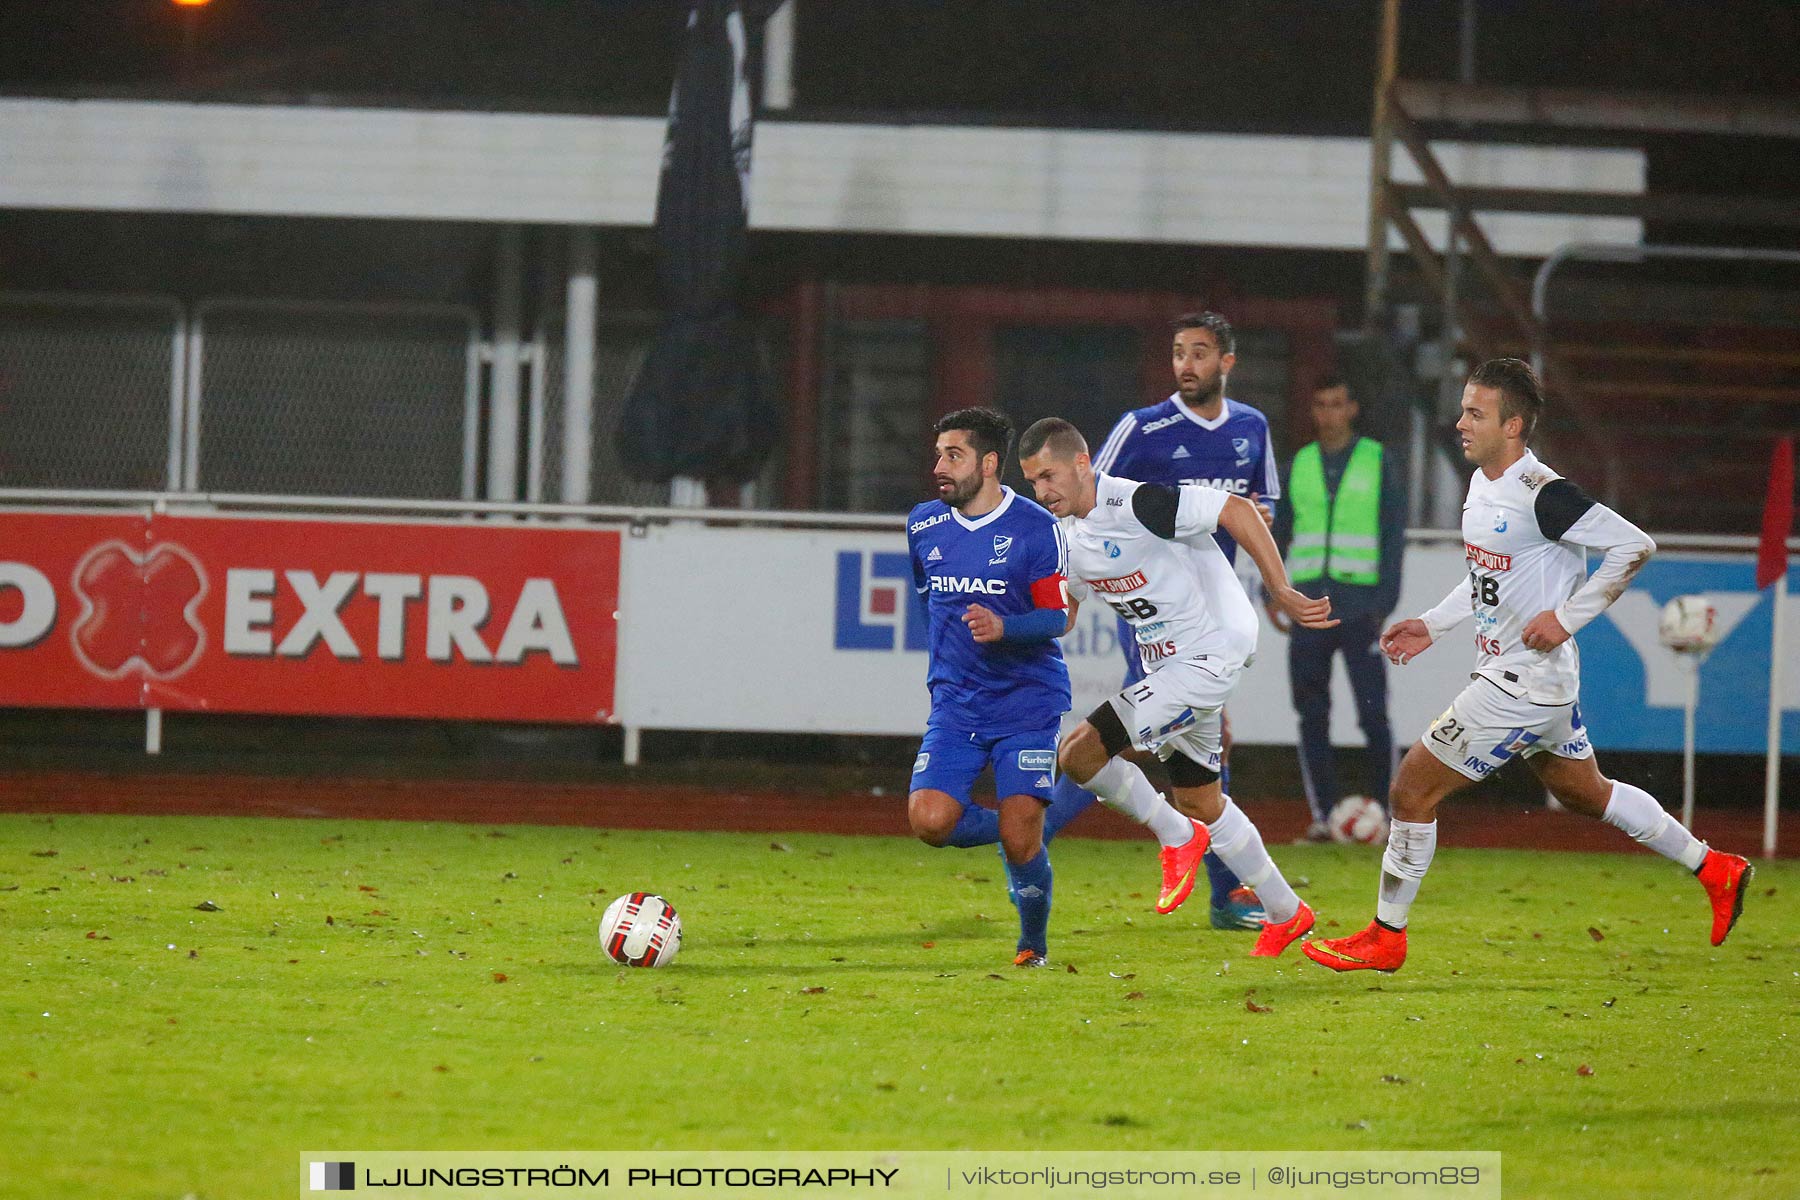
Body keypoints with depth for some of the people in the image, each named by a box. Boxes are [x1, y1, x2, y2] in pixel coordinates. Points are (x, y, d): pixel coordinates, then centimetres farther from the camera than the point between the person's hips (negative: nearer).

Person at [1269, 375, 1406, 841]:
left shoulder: (1379, 463, 4)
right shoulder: (1299, 466, 13)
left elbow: (1394, 536, 2)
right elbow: (1278, 532, 18)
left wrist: (1384, 604, -6)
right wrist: (1271, 593, 7)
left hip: (1360, 606, -3)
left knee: (1373, 713, -8)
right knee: (1312, 715, 1)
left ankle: (1383, 808, -1)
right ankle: (1322, 814, 5)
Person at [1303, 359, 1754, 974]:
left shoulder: (1542, 494, -21)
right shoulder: (1482, 484, 8)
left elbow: (1635, 546, -20)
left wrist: (1567, 616, -20)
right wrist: (1433, 624, 14)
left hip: (1523, 684, -10)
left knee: (1412, 788, -5)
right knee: (1585, 791, 24)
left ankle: (1386, 936, 5)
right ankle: (1713, 868, 33)